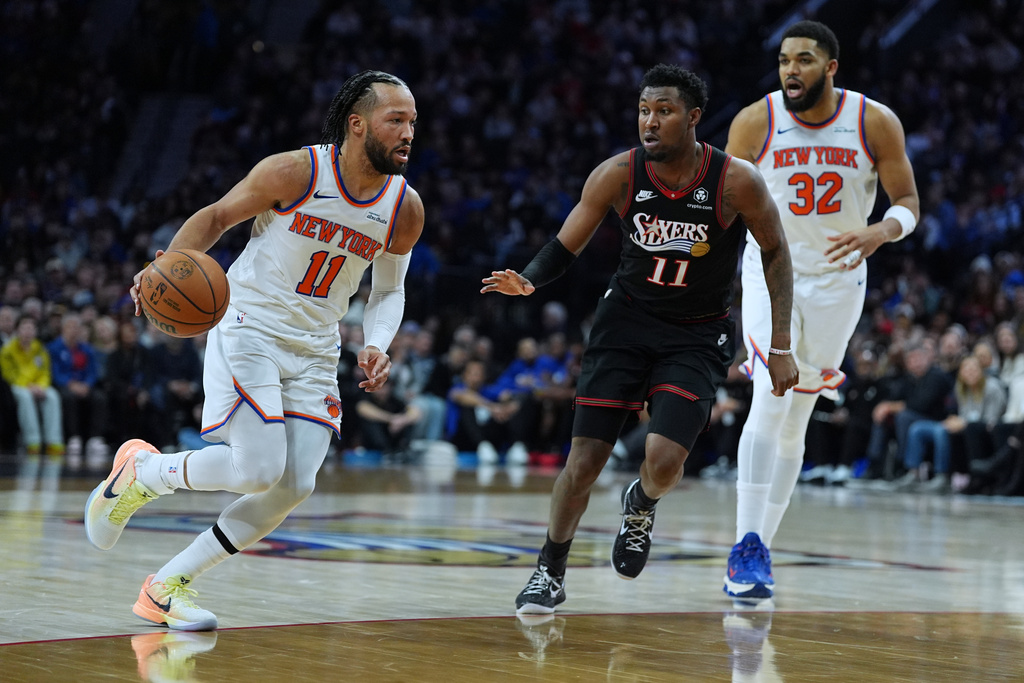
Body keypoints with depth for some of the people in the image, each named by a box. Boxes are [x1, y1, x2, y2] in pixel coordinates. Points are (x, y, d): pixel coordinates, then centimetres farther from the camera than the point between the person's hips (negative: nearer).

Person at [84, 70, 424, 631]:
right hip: (249, 330, -5)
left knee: (293, 487, -7)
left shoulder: (405, 209, -2)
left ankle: (168, 585, 6)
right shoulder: (294, 172, -15)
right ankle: (140, 471, 9)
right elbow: (217, 215, -3)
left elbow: (389, 289, 14)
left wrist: (376, 346, -6)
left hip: (315, 352, 5)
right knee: (258, 470, -19)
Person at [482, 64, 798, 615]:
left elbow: (775, 252, -3)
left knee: (663, 460, -19)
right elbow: (564, 247, -4)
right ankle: (550, 574, 18)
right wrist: (526, 281, -27)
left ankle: (641, 504, 19)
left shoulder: (736, 181, -18)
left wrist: (781, 347, -5)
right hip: (627, 320, 2)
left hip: (698, 336, -1)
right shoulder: (618, 175, -13)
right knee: (584, 460, -4)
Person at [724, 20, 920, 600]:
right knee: (771, 402, -20)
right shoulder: (755, 123, -12)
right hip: (771, 274, -2)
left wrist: (879, 232, -24)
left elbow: (908, 201, -2)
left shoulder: (876, 123, -10)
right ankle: (748, 547, -18)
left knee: (794, 424, 7)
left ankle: (758, 552, 17)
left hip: (839, 280, 2)